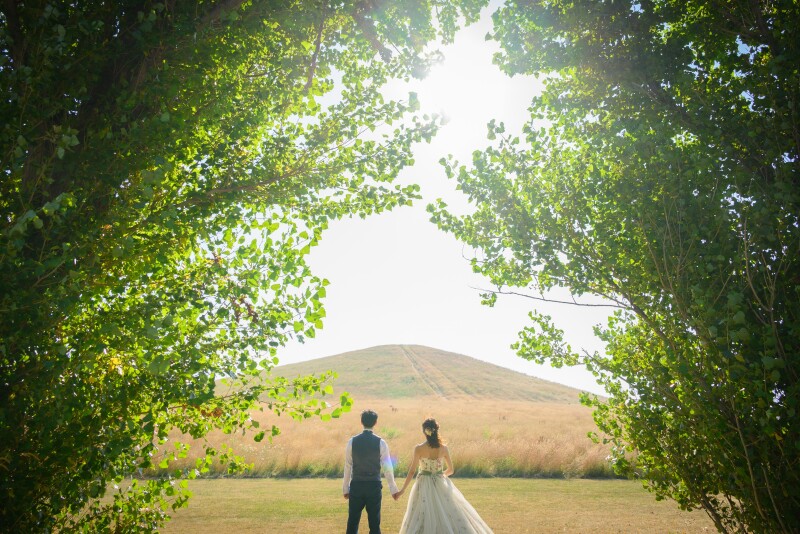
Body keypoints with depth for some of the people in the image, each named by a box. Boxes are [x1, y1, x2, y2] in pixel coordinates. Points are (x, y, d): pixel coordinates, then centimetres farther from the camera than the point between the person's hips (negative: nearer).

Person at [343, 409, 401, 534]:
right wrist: (393, 489, 4)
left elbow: (348, 466, 1)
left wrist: (345, 488, 10)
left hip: (356, 486, 1)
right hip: (374, 486, -1)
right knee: (374, 523, 9)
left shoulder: (352, 441, -3)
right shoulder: (380, 443, -6)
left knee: (352, 522, 9)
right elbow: (387, 468, -5)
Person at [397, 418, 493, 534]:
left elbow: (412, 471, -9)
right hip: (441, 484, 2)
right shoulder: (444, 448, -5)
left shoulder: (419, 448, -11)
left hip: (424, 486, -2)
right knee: (451, 513, 11)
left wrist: (403, 489, 0)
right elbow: (450, 470, 7)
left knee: (421, 521, 6)